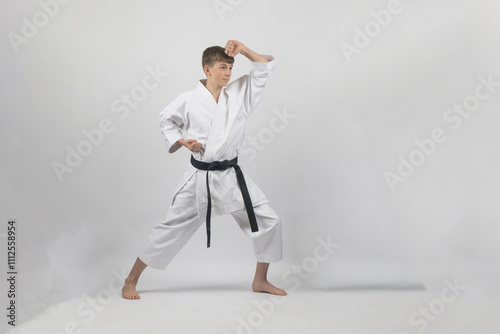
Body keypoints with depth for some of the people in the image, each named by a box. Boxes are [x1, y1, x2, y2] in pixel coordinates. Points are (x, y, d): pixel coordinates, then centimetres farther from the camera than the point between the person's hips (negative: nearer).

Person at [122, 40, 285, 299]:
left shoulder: (239, 92, 0)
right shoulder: (189, 100, -7)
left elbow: (266, 68, 0)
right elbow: (167, 120, 8)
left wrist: (243, 49, -11)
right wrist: (180, 142, -7)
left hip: (231, 176, 4)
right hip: (200, 178, -3)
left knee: (268, 221, 0)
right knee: (171, 229, 2)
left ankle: (260, 281, 20)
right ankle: (131, 280, 19)